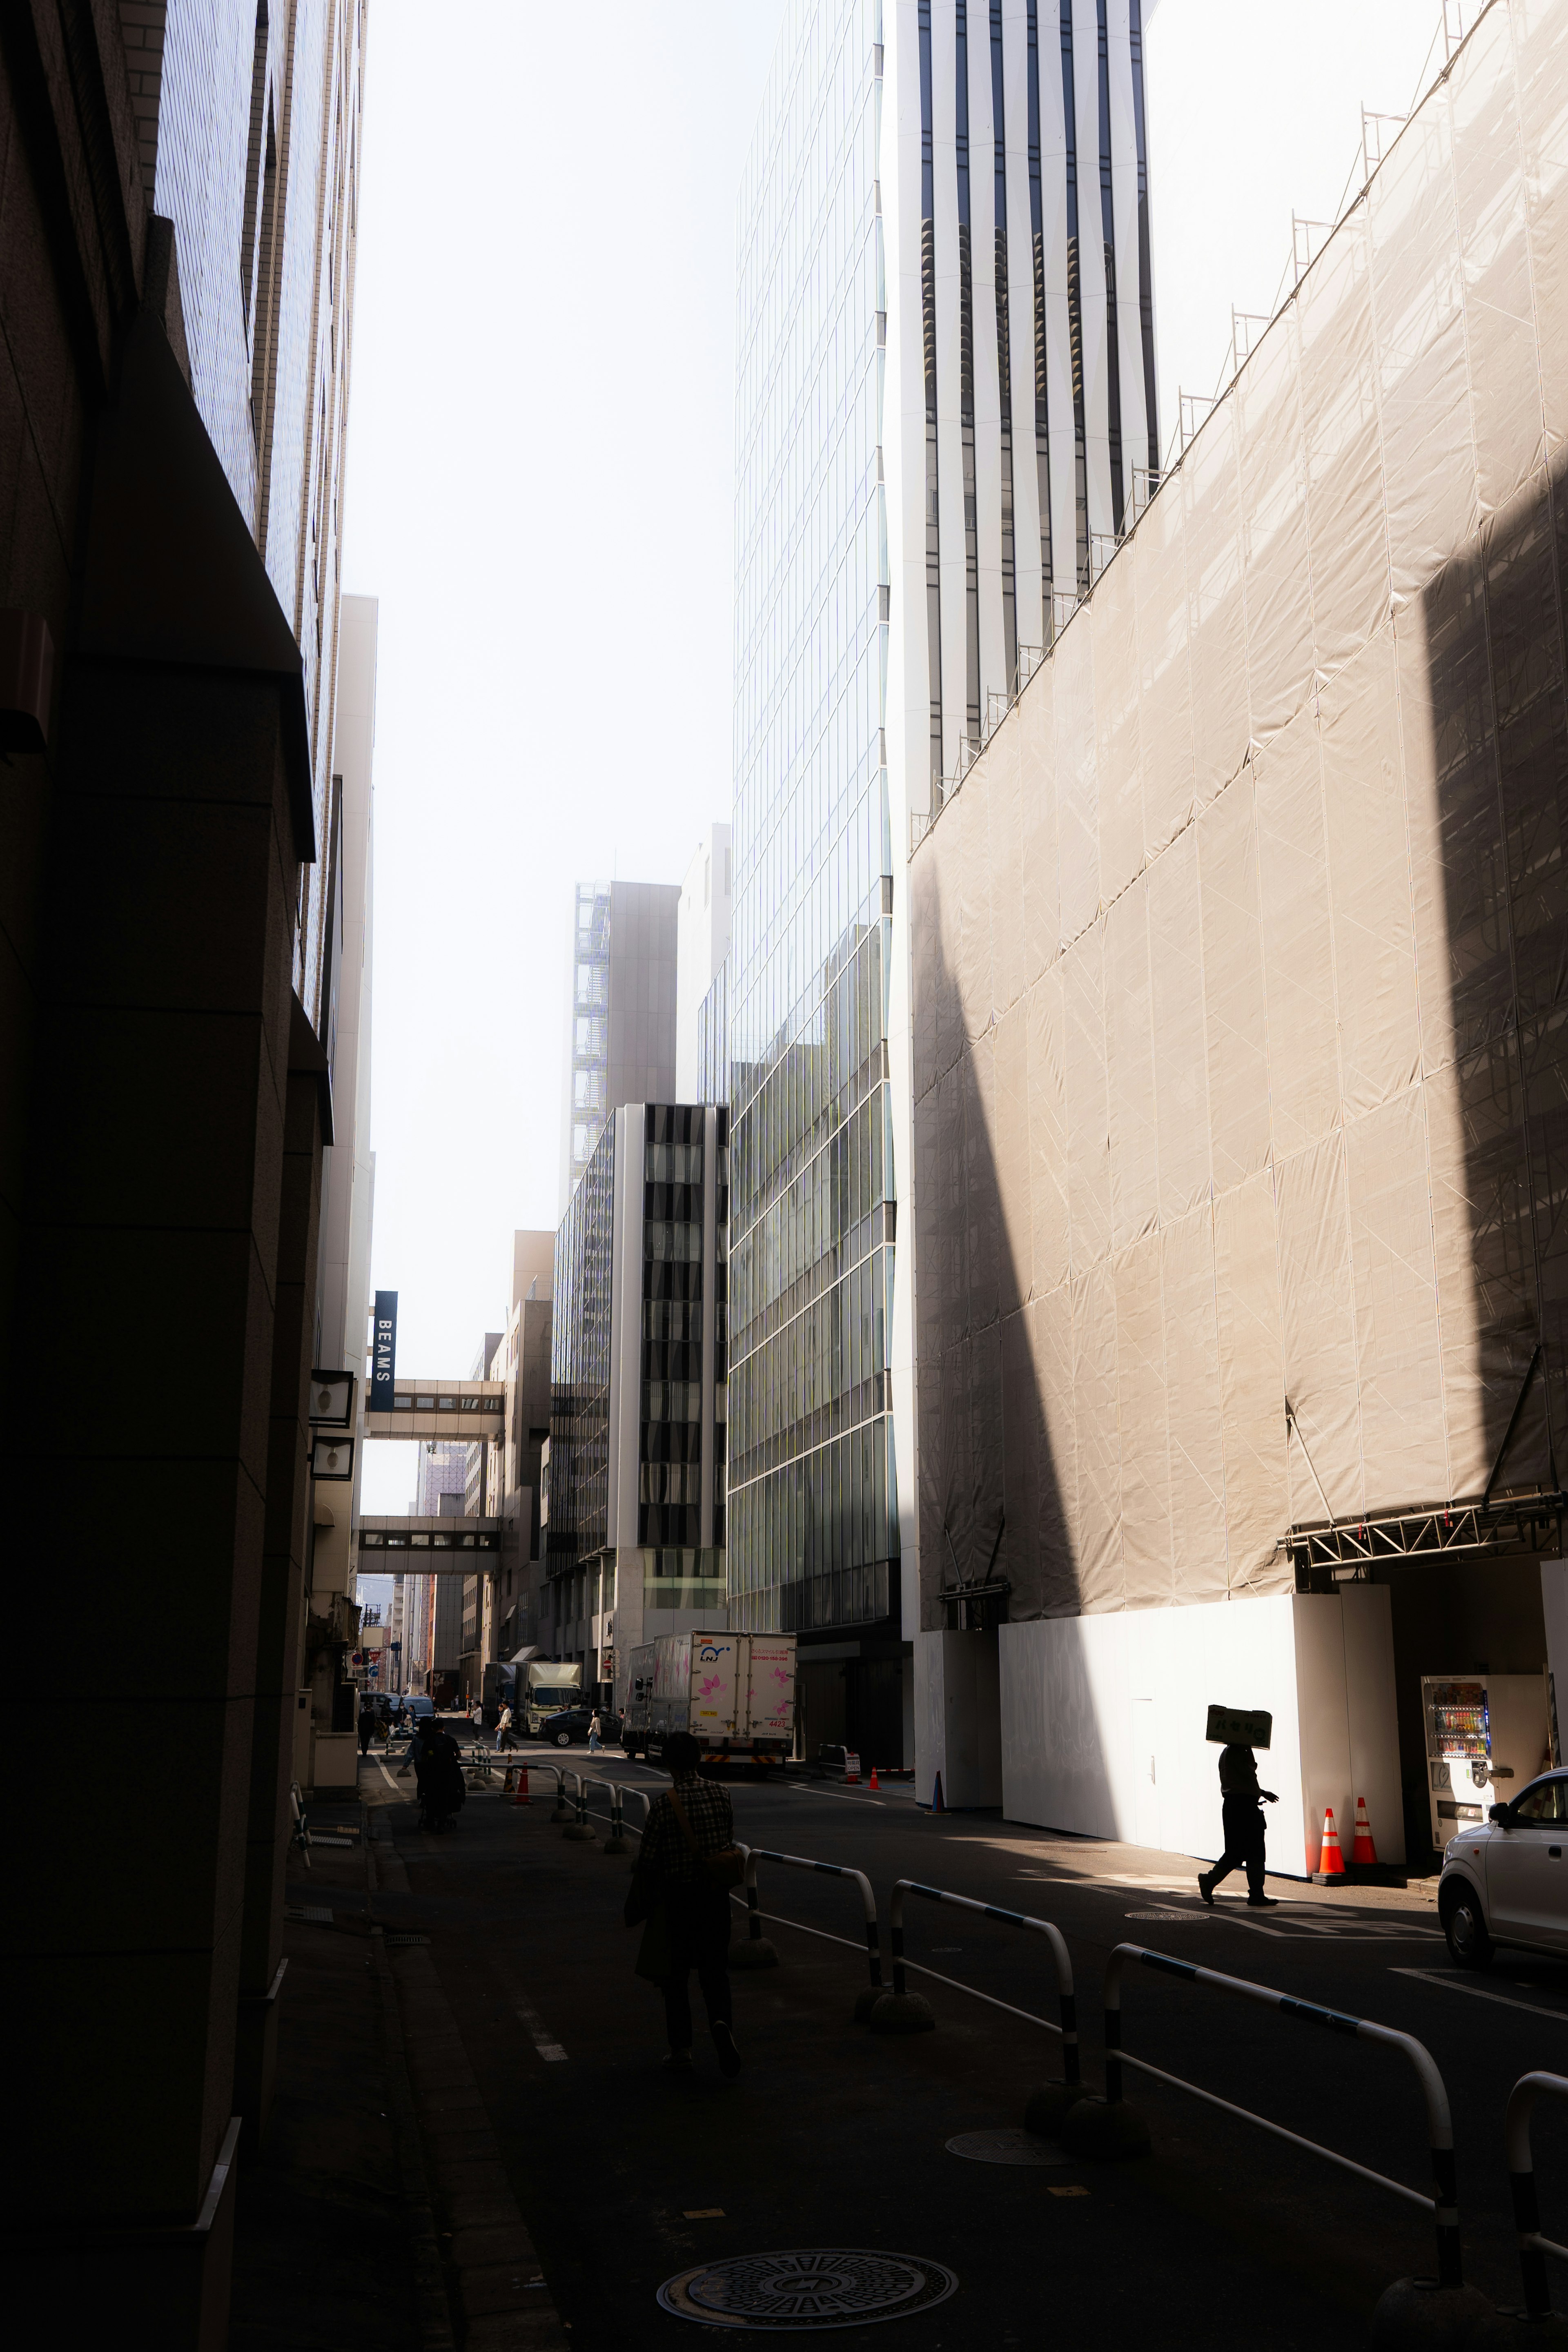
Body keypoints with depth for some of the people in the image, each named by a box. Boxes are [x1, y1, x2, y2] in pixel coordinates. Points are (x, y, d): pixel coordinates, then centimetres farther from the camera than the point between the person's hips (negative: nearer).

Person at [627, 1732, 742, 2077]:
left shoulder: (663, 1805, -15)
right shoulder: (721, 1794, -5)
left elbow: (649, 1860, -9)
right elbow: (730, 1843, 5)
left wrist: (642, 1902, 4)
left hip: (678, 1896, -2)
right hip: (716, 1894, 2)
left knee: (677, 1974, 12)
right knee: (715, 1968, 12)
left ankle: (681, 2051, 15)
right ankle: (722, 2021, -14)